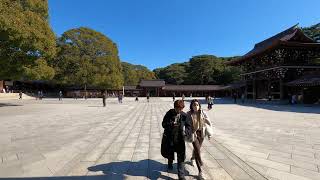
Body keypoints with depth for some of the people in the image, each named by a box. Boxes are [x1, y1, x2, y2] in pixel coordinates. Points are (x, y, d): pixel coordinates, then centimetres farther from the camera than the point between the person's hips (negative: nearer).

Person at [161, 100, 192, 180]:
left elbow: (189, 127, -10)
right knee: (169, 153, 24)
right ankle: (170, 163, 58)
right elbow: (163, 124, -9)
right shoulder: (169, 113, -10)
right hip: (169, 138, 1)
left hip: (180, 139, -1)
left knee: (181, 158, 0)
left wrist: (186, 131, -32)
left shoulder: (184, 116, -9)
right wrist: (171, 124, -28)